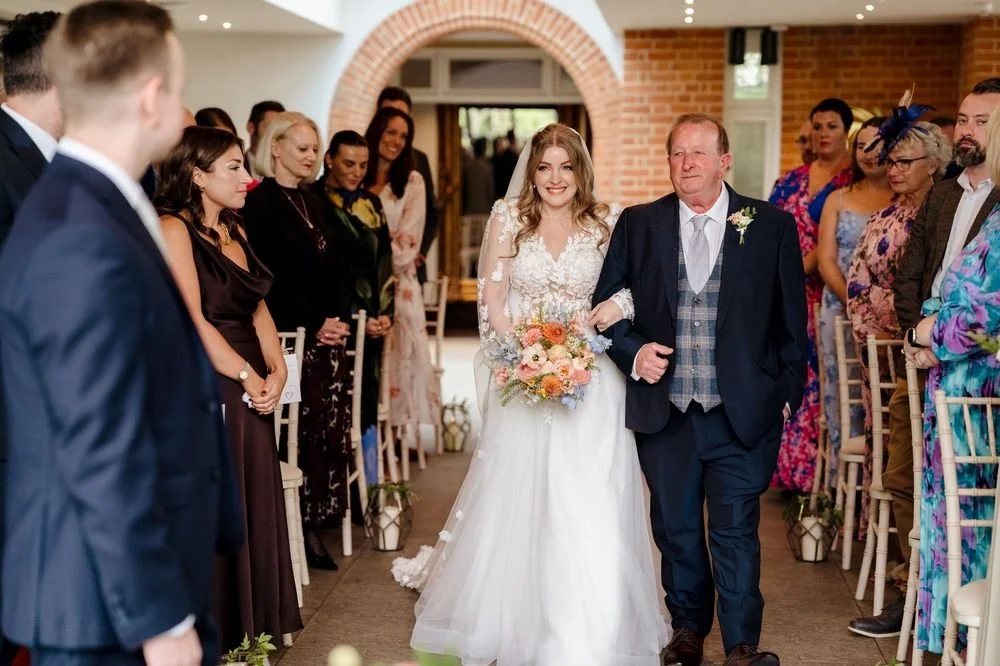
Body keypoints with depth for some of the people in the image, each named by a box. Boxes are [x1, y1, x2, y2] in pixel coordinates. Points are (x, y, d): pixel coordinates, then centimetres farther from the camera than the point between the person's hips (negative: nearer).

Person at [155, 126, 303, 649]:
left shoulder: (233, 231, 15)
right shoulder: (174, 228, -10)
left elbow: (258, 310, 13)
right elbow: (192, 320, -16)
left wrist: (276, 371, -2)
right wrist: (248, 377, -13)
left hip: (252, 387, 8)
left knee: (255, 503, 11)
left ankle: (249, 626, 22)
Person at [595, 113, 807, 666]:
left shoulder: (772, 226, 0)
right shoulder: (637, 225, 3)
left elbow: (792, 321, 4)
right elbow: (604, 304, 8)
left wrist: (788, 394, 2)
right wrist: (632, 352, -8)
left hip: (741, 412, -2)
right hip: (663, 408, 2)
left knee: (735, 532, 1)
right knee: (676, 529, 14)